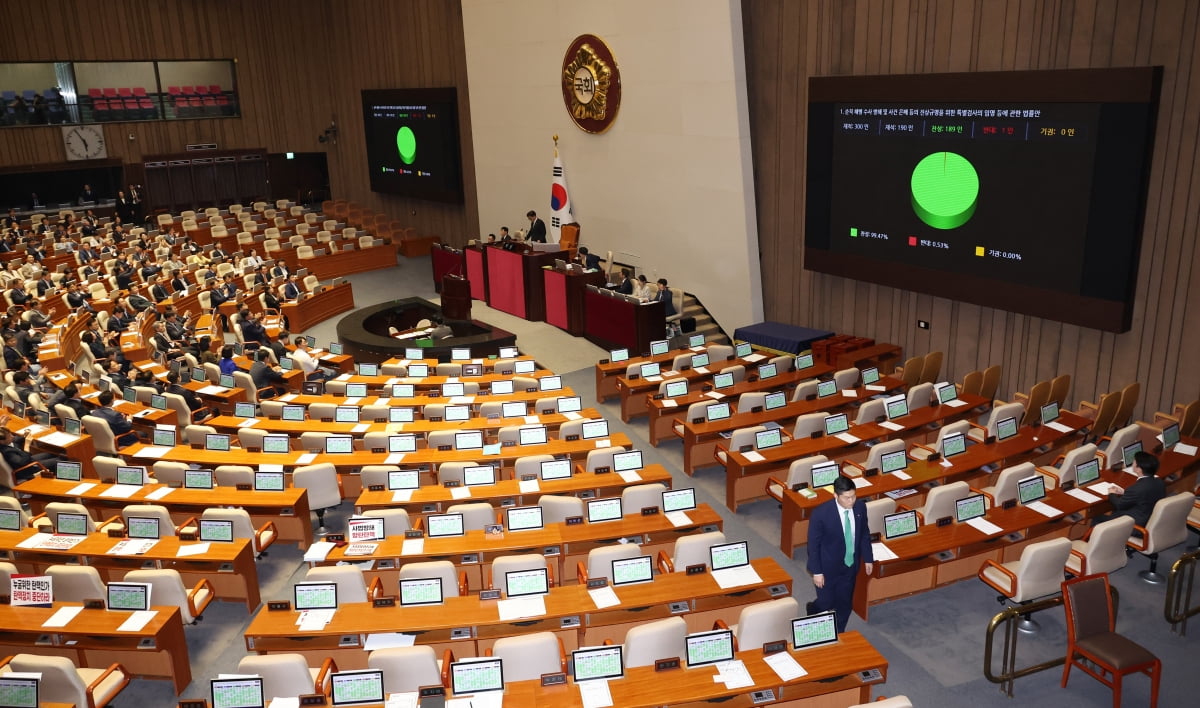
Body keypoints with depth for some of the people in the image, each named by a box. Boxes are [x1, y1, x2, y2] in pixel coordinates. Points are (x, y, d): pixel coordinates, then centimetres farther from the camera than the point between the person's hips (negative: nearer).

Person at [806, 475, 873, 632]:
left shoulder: (860, 506, -13)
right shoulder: (820, 513, -28)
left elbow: (865, 534, 4)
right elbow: (813, 544, -17)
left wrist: (868, 558, 8)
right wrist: (816, 571, -14)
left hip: (851, 565, 4)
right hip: (828, 567, -4)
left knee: (845, 604, 17)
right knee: (826, 603, 10)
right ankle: (812, 609, 45)